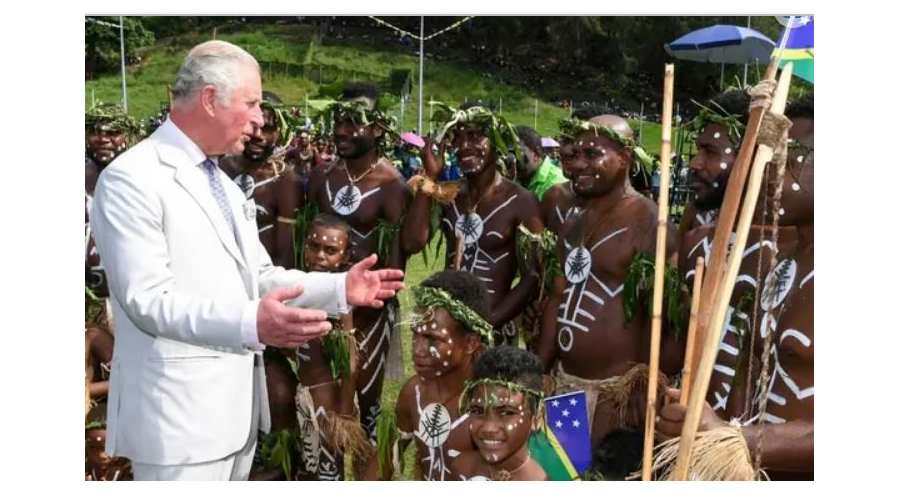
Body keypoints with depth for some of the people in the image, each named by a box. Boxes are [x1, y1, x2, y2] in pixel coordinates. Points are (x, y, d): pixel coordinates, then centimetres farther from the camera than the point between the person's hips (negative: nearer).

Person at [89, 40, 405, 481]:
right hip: (181, 414, -8)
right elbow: (148, 298, -22)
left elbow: (258, 278, 16)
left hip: (237, 405, 8)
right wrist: (249, 323, -35)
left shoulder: (222, 183, 16)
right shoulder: (130, 178, -12)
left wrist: (339, 288, 2)